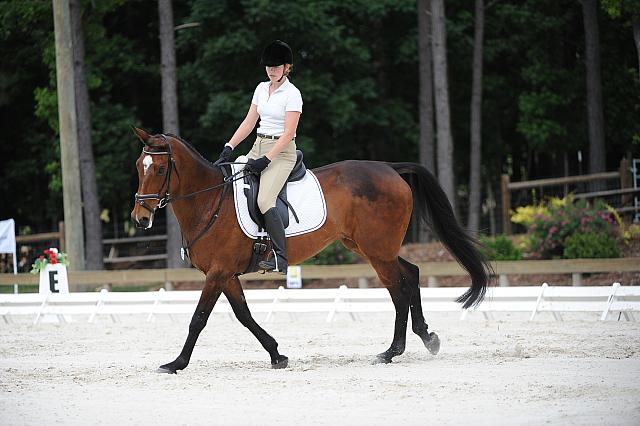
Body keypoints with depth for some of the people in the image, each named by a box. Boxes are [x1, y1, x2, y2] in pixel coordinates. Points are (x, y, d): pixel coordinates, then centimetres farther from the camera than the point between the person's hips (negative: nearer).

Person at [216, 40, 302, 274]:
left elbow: (288, 133, -15)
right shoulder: (262, 89, 12)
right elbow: (249, 122, 14)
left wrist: (266, 160, -21)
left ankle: (280, 258, -28)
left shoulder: (292, 94, -10)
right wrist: (229, 147, 3)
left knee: (264, 201, -27)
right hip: (258, 147, 8)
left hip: (282, 151, -8)